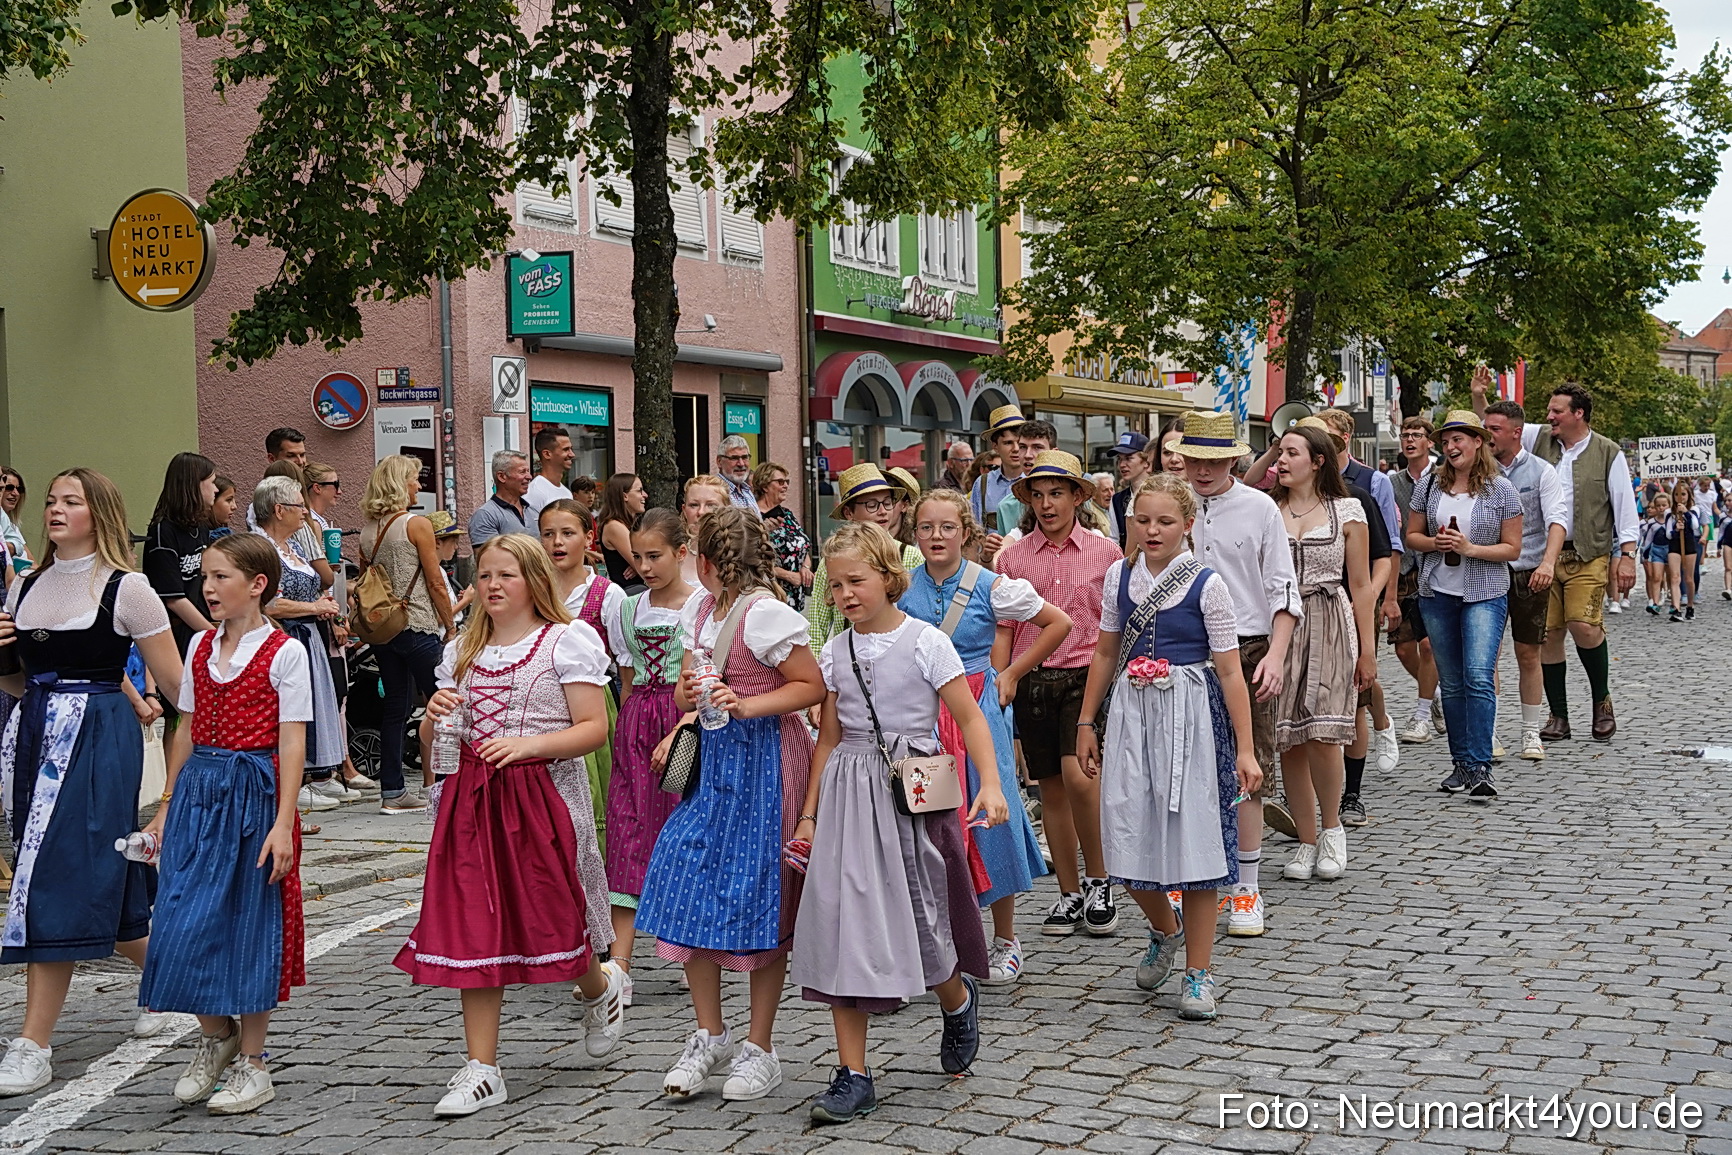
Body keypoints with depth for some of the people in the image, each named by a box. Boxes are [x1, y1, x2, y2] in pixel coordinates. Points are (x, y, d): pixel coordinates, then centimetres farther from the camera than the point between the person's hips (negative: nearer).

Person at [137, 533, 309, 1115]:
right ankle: (215, 1035, 23)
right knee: (183, 921, 1)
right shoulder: (200, 646, 10)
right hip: (197, 788, 5)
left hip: (254, 790, -5)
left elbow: (292, 744, -10)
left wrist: (283, 822, -15)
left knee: (250, 921, 2)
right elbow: (187, 730, 15)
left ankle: (251, 1061, 14)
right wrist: (167, 806, 13)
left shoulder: (285, 652, -7)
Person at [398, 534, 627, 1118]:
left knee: (549, 916, 0)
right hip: (473, 797, 5)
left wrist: (530, 744, -22)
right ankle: (481, 1070, 5)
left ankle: (600, 988, 35)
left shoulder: (565, 642, -3)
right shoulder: (462, 650, 14)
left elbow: (594, 729, -9)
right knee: (472, 929, 0)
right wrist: (436, 714, -3)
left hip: (543, 794, -5)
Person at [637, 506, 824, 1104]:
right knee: (687, 884, 1)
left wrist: (746, 706, -22)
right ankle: (710, 1036, 15)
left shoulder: (765, 614, -14)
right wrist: (689, 695, -6)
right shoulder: (699, 608, 10)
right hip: (712, 755, 8)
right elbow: (684, 689, 17)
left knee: (758, 897, 0)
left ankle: (759, 1049, 12)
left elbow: (814, 686, -14)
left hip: (764, 758, -8)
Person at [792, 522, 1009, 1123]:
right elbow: (830, 737, 13)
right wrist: (810, 814, 11)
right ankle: (853, 1076, 4)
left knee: (920, 919, 0)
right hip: (848, 796, 4)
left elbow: (970, 718, -7)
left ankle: (958, 1000, 38)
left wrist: (990, 785, -20)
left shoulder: (924, 641, -6)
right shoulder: (836, 651, 7)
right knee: (841, 922, -2)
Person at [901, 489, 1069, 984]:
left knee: (990, 814, 0)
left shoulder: (991, 586, -6)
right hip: (923, 716, 2)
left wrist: (1012, 673, 2)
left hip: (979, 710, -2)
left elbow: (1059, 623, 2)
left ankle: (1005, 940, 14)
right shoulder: (903, 587, 2)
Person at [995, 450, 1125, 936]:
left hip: (1087, 676, -3)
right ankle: (1070, 894, 19)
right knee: (1051, 787, 7)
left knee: (1078, 775, -20)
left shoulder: (1105, 552, 4)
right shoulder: (1013, 558, 7)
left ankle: (1098, 880, -1)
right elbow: (1003, 629, 10)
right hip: (1032, 679, 3)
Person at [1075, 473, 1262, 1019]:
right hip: (1131, 712, 4)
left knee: (1192, 837, -1)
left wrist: (1245, 750, -9)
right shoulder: (1119, 576, 6)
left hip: (1190, 713, -4)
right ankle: (1164, 930, 33)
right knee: (1129, 834, 1)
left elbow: (1229, 671, -6)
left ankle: (1198, 973, 13)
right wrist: (1086, 723, 14)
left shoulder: (1206, 584, -6)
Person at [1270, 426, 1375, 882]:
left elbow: (1361, 586, 6)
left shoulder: (1347, 511, 6)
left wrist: (1367, 650, 4)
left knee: (1322, 735, -13)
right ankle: (1306, 840, 12)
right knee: (1289, 740, 1)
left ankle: (1332, 829, 9)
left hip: (1330, 627, -2)